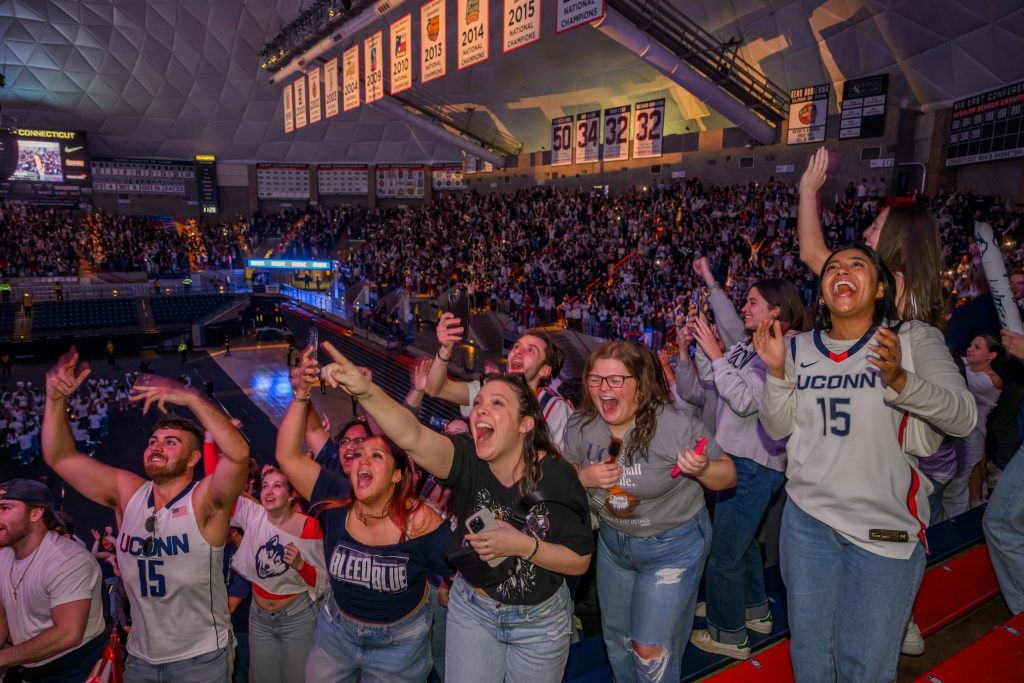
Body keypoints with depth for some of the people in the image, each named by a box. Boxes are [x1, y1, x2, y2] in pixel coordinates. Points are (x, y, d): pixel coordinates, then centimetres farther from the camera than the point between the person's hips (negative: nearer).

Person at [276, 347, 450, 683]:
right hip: (336, 628, 3)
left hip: (399, 641, -3)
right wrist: (302, 393, -32)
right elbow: (287, 456, -25)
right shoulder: (337, 501, -18)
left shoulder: (420, 522, -27)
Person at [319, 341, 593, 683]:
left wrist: (524, 546, -29)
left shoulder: (556, 477, -23)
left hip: (539, 620, -1)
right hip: (471, 608, 1)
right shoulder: (468, 461, -21)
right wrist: (365, 391, -58)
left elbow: (580, 561, -14)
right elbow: (412, 436, -42)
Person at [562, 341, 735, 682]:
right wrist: (584, 478, -21)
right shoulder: (580, 426, -13)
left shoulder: (677, 425, -27)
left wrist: (701, 469, -37)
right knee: (616, 637, 23)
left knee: (650, 648, 1)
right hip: (612, 540, 5)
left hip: (673, 544, -5)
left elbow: (728, 476, -15)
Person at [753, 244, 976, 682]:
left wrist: (900, 380, -34)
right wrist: (777, 371, -12)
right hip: (807, 518, 3)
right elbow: (777, 429, 3)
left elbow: (964, 417, -17)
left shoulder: (915, 339, -6)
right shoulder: (800, 348, 3)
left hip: (886, 525, -2)